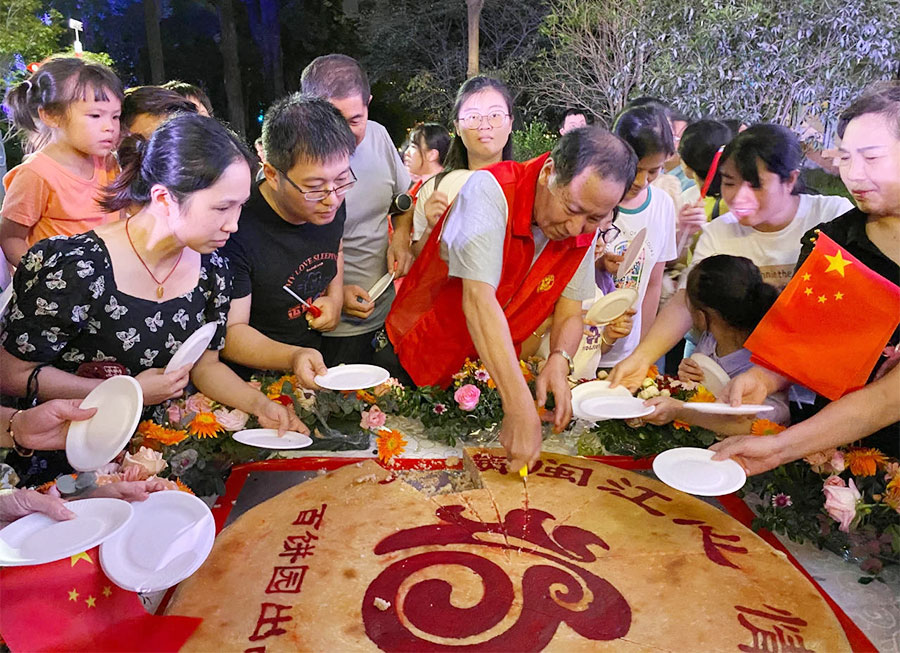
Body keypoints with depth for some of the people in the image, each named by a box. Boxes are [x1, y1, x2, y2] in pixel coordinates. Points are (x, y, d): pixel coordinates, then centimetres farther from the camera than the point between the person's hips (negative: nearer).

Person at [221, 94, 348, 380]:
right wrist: (293, 358, -37)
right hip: (257, 382, -4)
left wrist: (335, 297, 1)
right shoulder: (237, 231, -26)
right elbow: (231, 331, -20)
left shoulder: (331, 204, -5)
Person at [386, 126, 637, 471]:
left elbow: (570, 312, -3)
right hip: (419, 362, -4)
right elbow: (479, 300, -37)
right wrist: (520, 407, -43)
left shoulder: (586, 227, -8)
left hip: (495, 371, 4)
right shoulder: (491, 190, -27)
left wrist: (559, 361, -26)